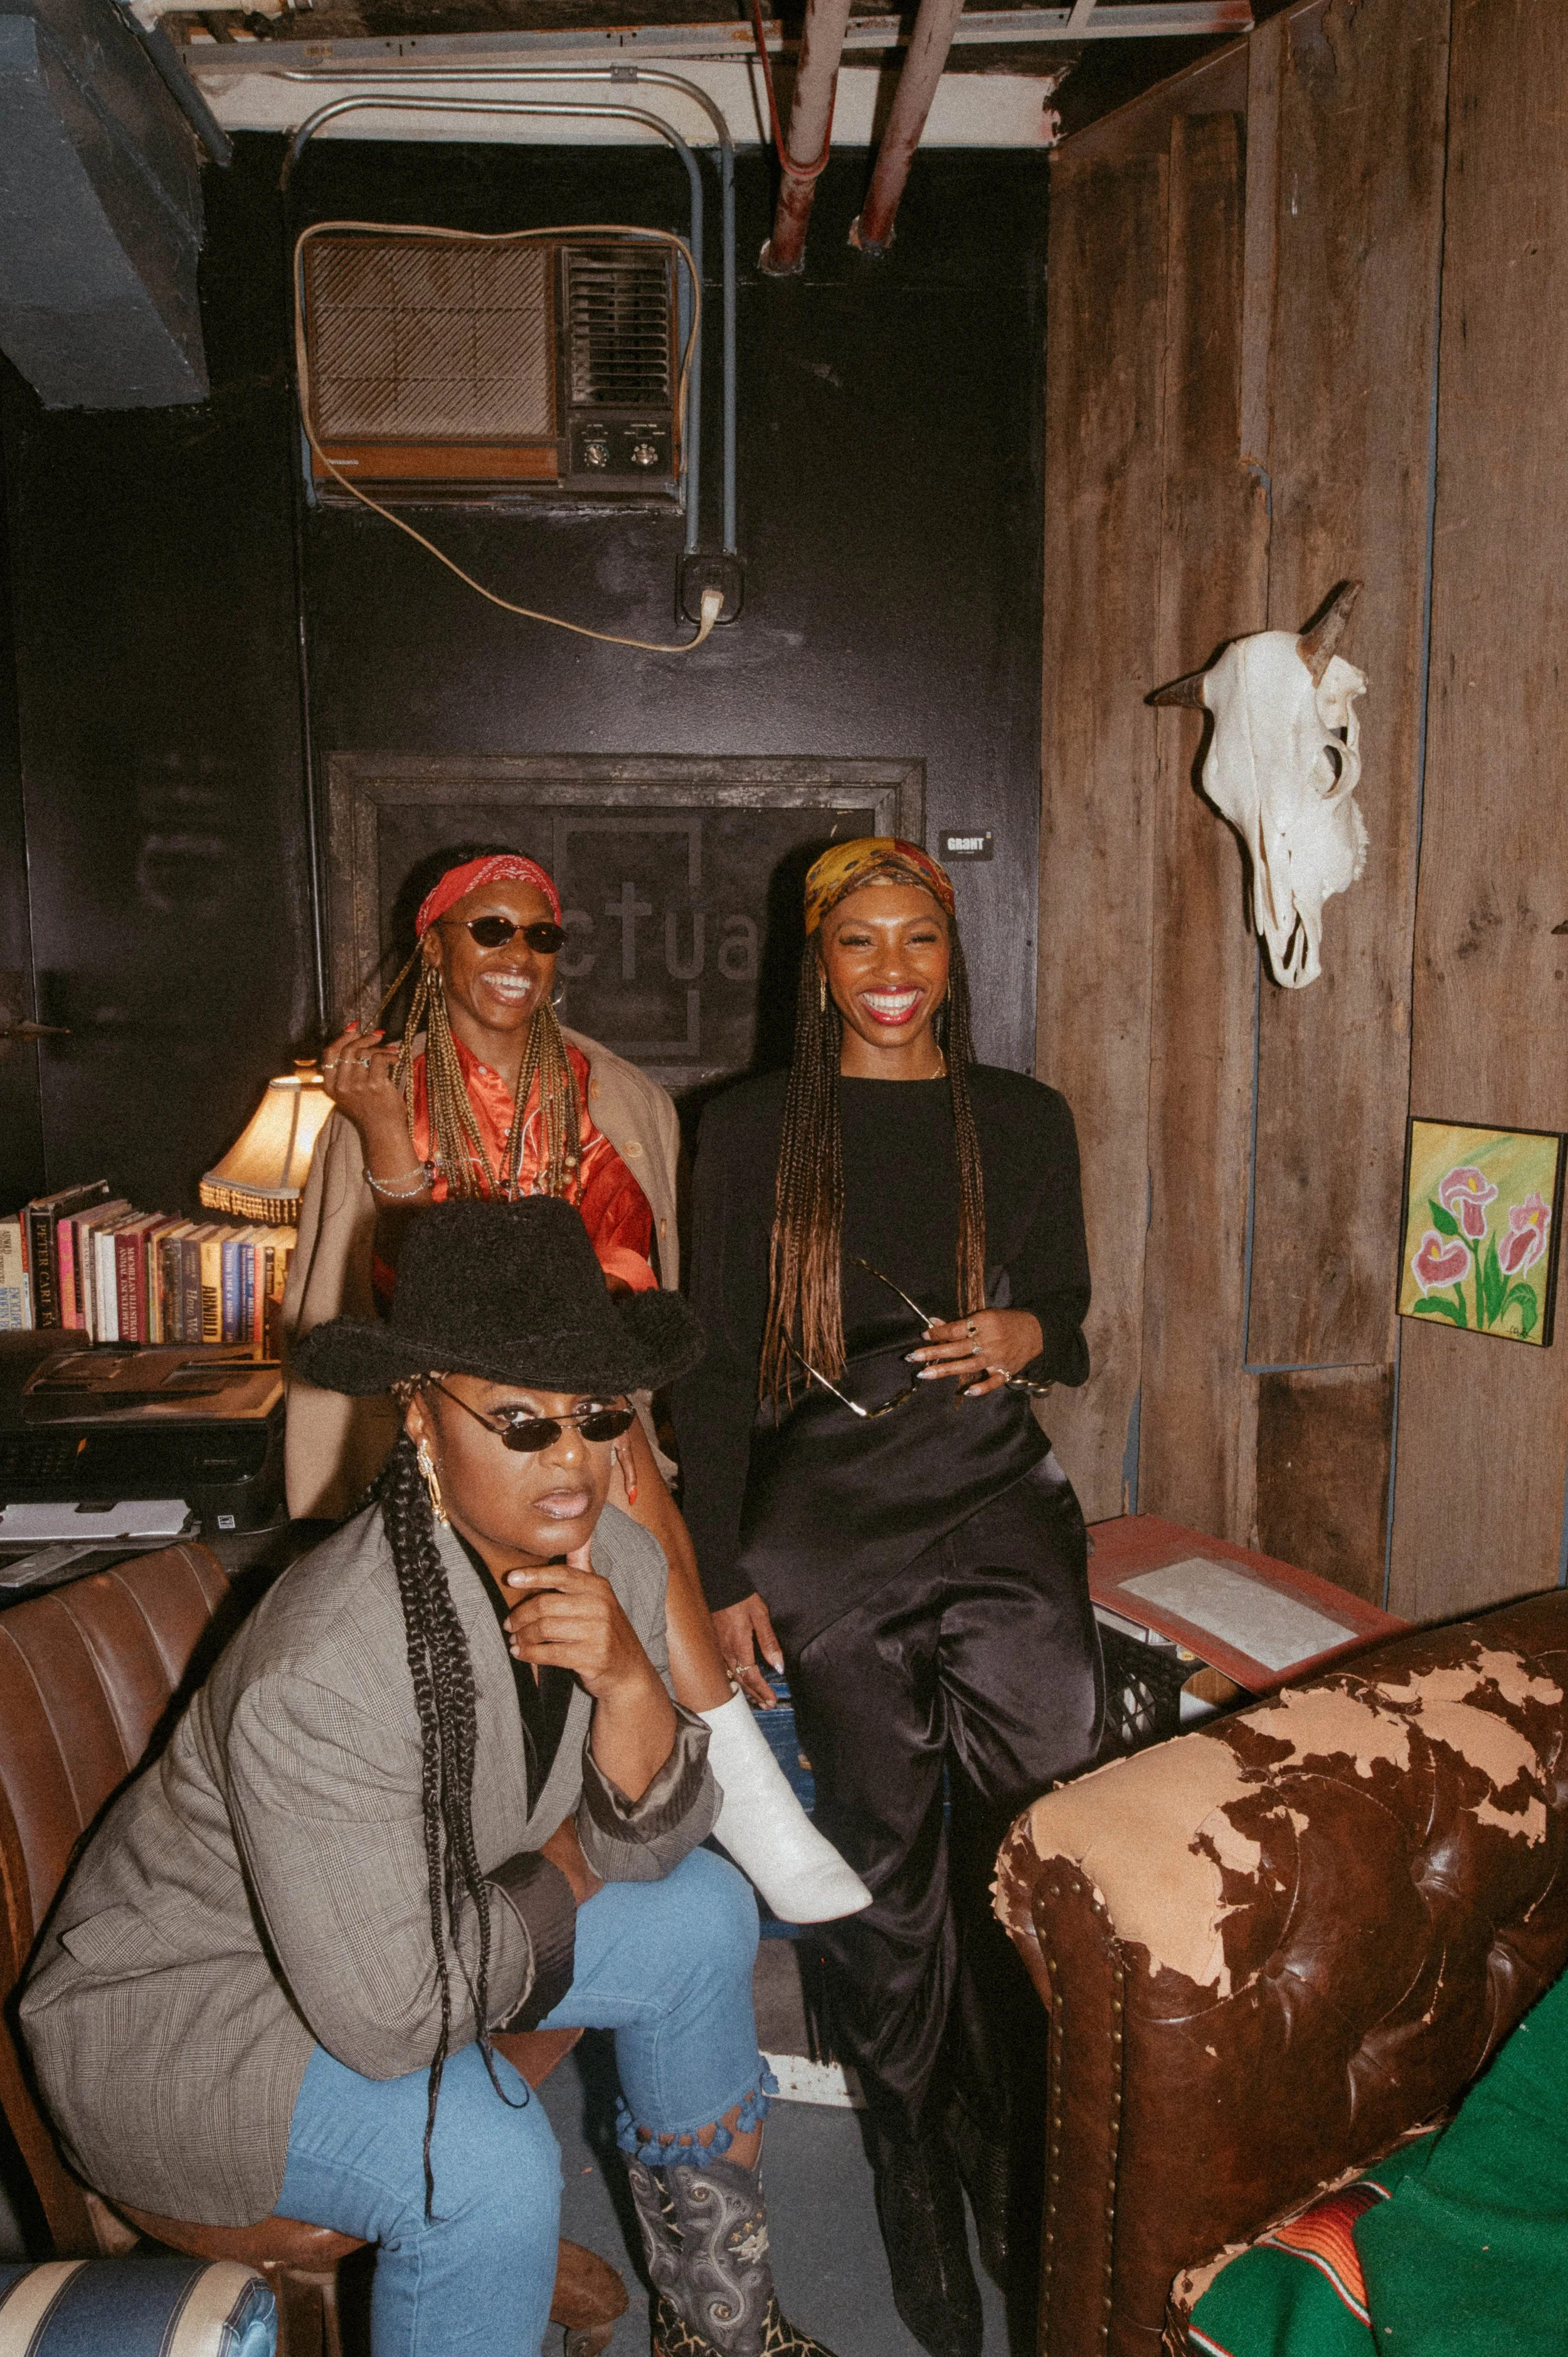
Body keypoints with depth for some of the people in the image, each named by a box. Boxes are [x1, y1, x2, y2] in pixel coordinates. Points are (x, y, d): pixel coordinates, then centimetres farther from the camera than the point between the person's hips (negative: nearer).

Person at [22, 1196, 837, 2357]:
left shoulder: (616, 1563, -13)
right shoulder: (322, 1674, -36)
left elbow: (643, 1848, -7)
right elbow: (387, 2014, -32)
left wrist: (628, 1680, -26)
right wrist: (553, 1877, -15)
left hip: (427, 1912, 8)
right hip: (180, 2007, -8)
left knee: (705, 1910, 4)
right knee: (488, 2162, -30)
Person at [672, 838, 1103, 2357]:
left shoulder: (1023, 1122, 7)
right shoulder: (753, 1130, 3)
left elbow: (1071, 1328, 15)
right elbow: (718, 1363, 4)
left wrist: (1025, 1335, -10)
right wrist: (719, 1574, 0)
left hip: (999, 1500, 1)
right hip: (827, 1517, -1)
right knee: (883, 1852, 5)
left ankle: (1011, 2146, 17)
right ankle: (914, 2171, 28)